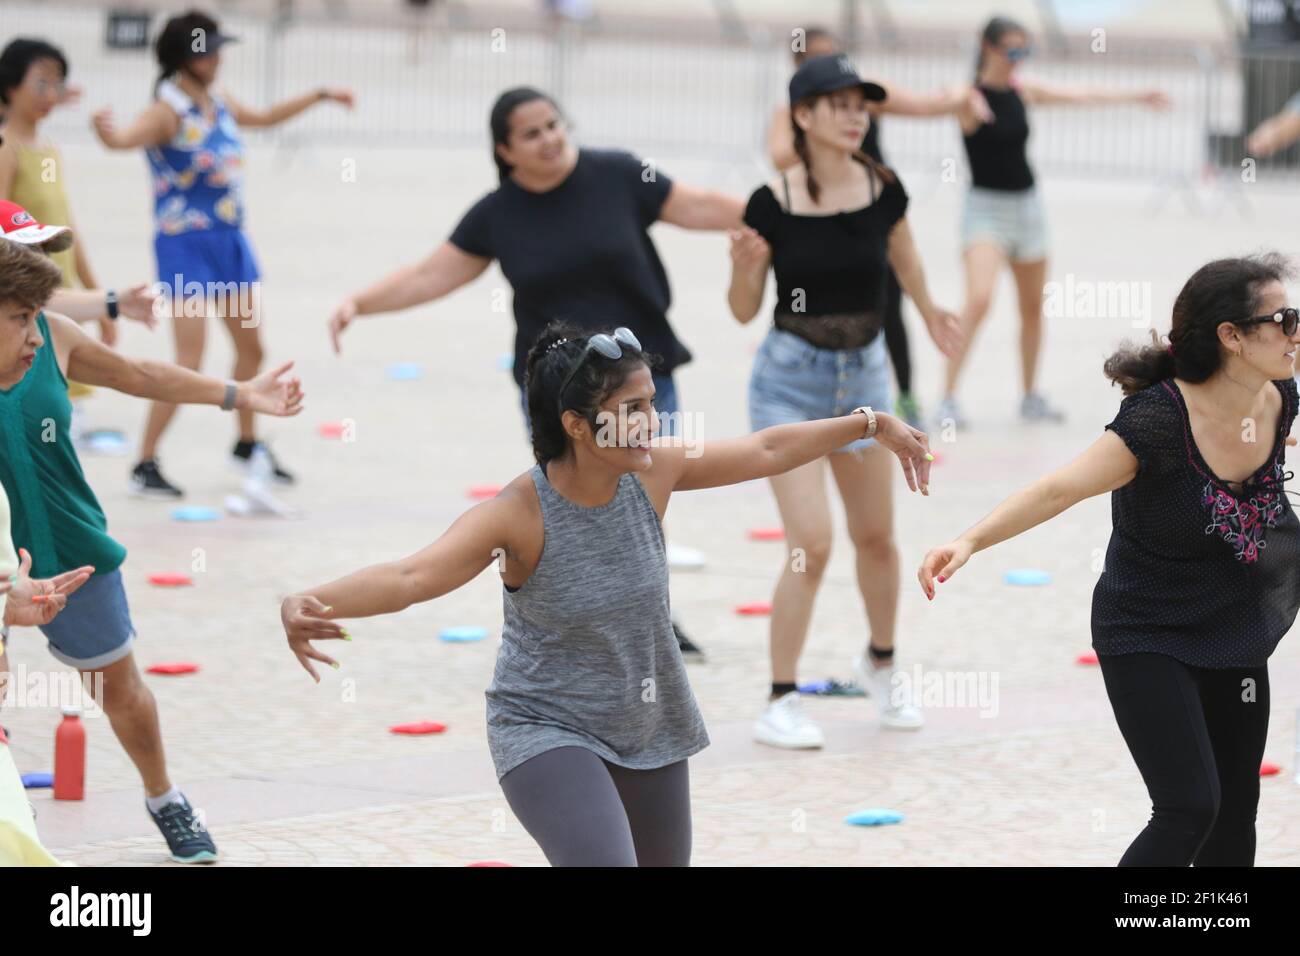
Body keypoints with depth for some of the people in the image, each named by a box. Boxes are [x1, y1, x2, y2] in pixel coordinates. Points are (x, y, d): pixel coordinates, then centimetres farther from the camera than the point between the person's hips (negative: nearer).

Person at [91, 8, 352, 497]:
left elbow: (265, 117, 26)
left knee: (251, 346, 17)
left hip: (229, 240, 8)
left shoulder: (218, 102, 4)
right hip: (185, 243, -8)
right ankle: (145, 466, -4)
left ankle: (247, 445, 36)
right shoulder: (169, 111, -19)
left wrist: (320, 96, 32)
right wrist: (109, 132, -64)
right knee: (189, 360, -12)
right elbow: (128, 137, -41)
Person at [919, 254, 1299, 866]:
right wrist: (968, 542, -53)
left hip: (1235, 636, 7)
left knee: (1233, 817, 11)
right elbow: (1060, 489, -40)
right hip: (1147, 637, -7)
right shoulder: (1160, 418, -28)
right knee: (1189, 810, -18)